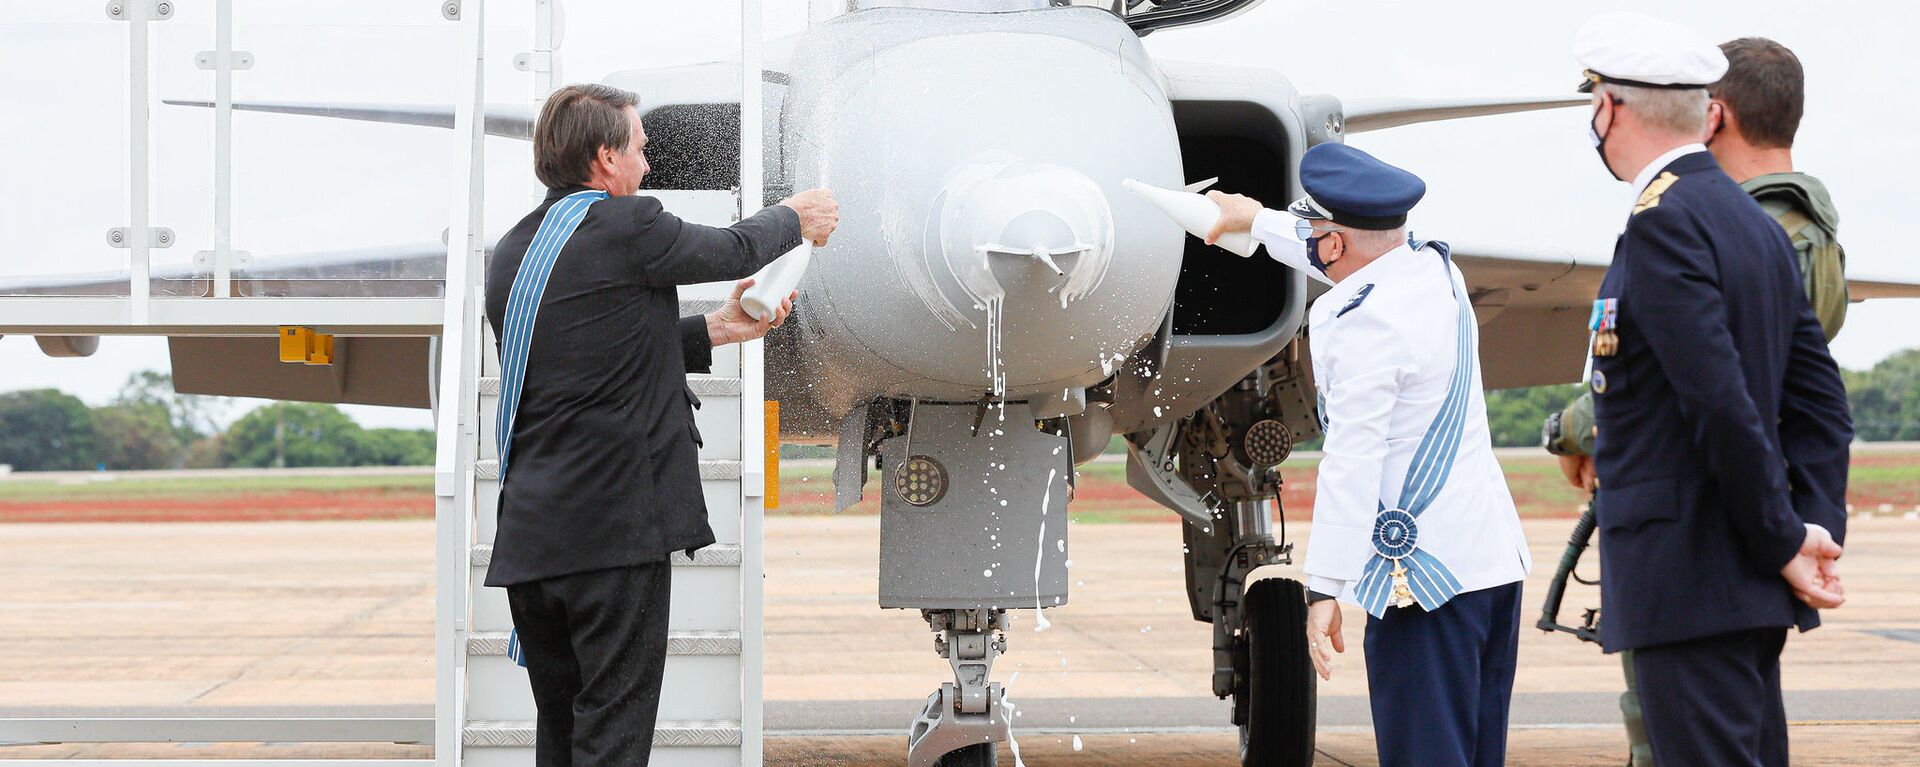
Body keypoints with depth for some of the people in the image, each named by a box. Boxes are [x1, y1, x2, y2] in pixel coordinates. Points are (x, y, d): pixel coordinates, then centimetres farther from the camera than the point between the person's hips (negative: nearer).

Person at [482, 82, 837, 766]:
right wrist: (797, 217, 26)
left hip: (528, 533, 8)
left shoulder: (511, 253, 12)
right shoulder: (624, 226, -10)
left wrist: (719, 330, 26)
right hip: (616, 527, -7)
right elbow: (734, 250, 6)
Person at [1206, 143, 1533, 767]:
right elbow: (1361, 263, 35)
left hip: (1427, 572, -9)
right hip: (1498, 557, 9)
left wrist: (1325, 587, -18)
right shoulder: (1436, 271, 12)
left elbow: (1353, 467, -19)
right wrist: (1258, 221, 48)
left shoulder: (1365, 324, -15)